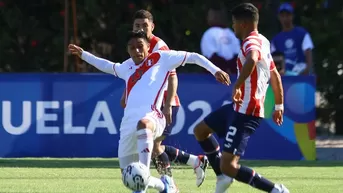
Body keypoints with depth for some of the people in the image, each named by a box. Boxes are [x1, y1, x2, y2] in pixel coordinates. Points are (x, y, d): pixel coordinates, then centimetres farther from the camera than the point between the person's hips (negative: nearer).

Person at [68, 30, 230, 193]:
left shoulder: (161, 58, 12)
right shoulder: (128, 66, 27)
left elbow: (192, 57, 12)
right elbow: (108, 66, 48)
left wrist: (215, 70, 2)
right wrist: (82, 54, 49)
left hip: (151, 116, -6)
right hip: (128, 122, 6)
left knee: (143, 124, -46)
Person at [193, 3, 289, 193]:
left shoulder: (251, 43, -17)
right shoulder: (262, 42, 14)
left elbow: (251, 60, -43)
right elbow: (275, 76, 24)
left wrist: (237, 85, -40)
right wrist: (279, 106, 31)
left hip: (245, 113, -10)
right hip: (239, 108, 10)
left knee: (228, 166, -15)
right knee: (200, 130, 26)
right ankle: (223, 176, 28)